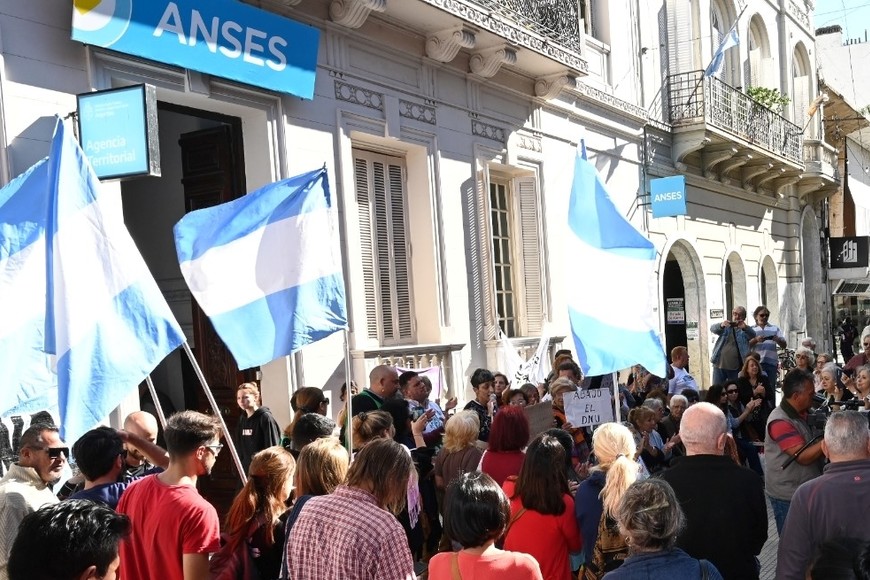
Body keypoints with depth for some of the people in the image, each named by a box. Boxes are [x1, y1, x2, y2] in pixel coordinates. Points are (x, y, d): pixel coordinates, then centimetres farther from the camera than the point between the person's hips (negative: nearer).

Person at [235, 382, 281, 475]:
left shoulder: (266, 418, -10)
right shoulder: (242, 420, 11)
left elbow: (272, 447, -13)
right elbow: (239, 447, 16)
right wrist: (240, 467, 10)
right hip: (246, 470, 7)